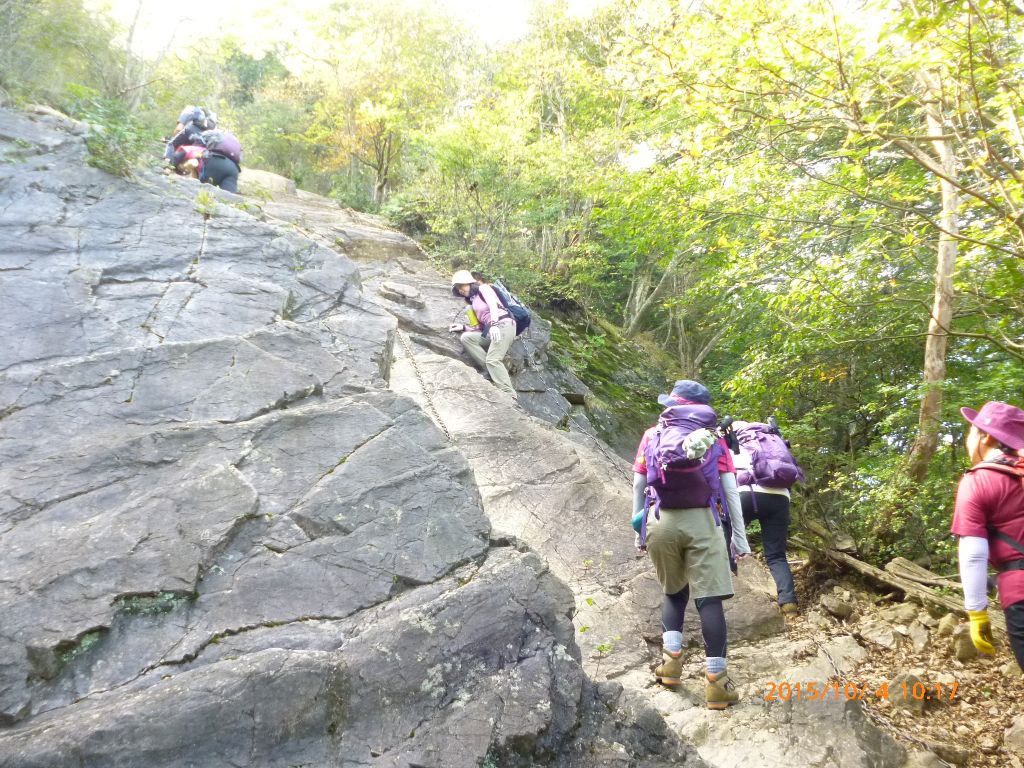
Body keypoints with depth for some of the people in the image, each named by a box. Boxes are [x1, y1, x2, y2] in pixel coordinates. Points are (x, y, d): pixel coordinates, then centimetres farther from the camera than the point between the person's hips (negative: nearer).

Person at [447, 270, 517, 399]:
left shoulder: (483, 288, 6)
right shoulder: (472, 301, 26)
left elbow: (493, 305, -13)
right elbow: (480, 326, 21)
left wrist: (493, 324, -30)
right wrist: (463, 327, 10)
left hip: (503, 325, -8)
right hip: (492, 331, 8)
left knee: (492, 359, -23)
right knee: (466, 338, -6)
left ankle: (510, 396, -28)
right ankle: (494, 371, -14)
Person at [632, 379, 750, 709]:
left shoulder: (652, 435, 15)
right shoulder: (713, 437, 13)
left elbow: (638, 485, 12)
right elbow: (730, 488, 7)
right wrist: (739, 534, 10)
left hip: (661, 523, 2)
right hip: (701, 521, -2)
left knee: (673, 592, 23)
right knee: (709, 598, -1)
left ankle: (672, 660, 13)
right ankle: (717, 681, -3)